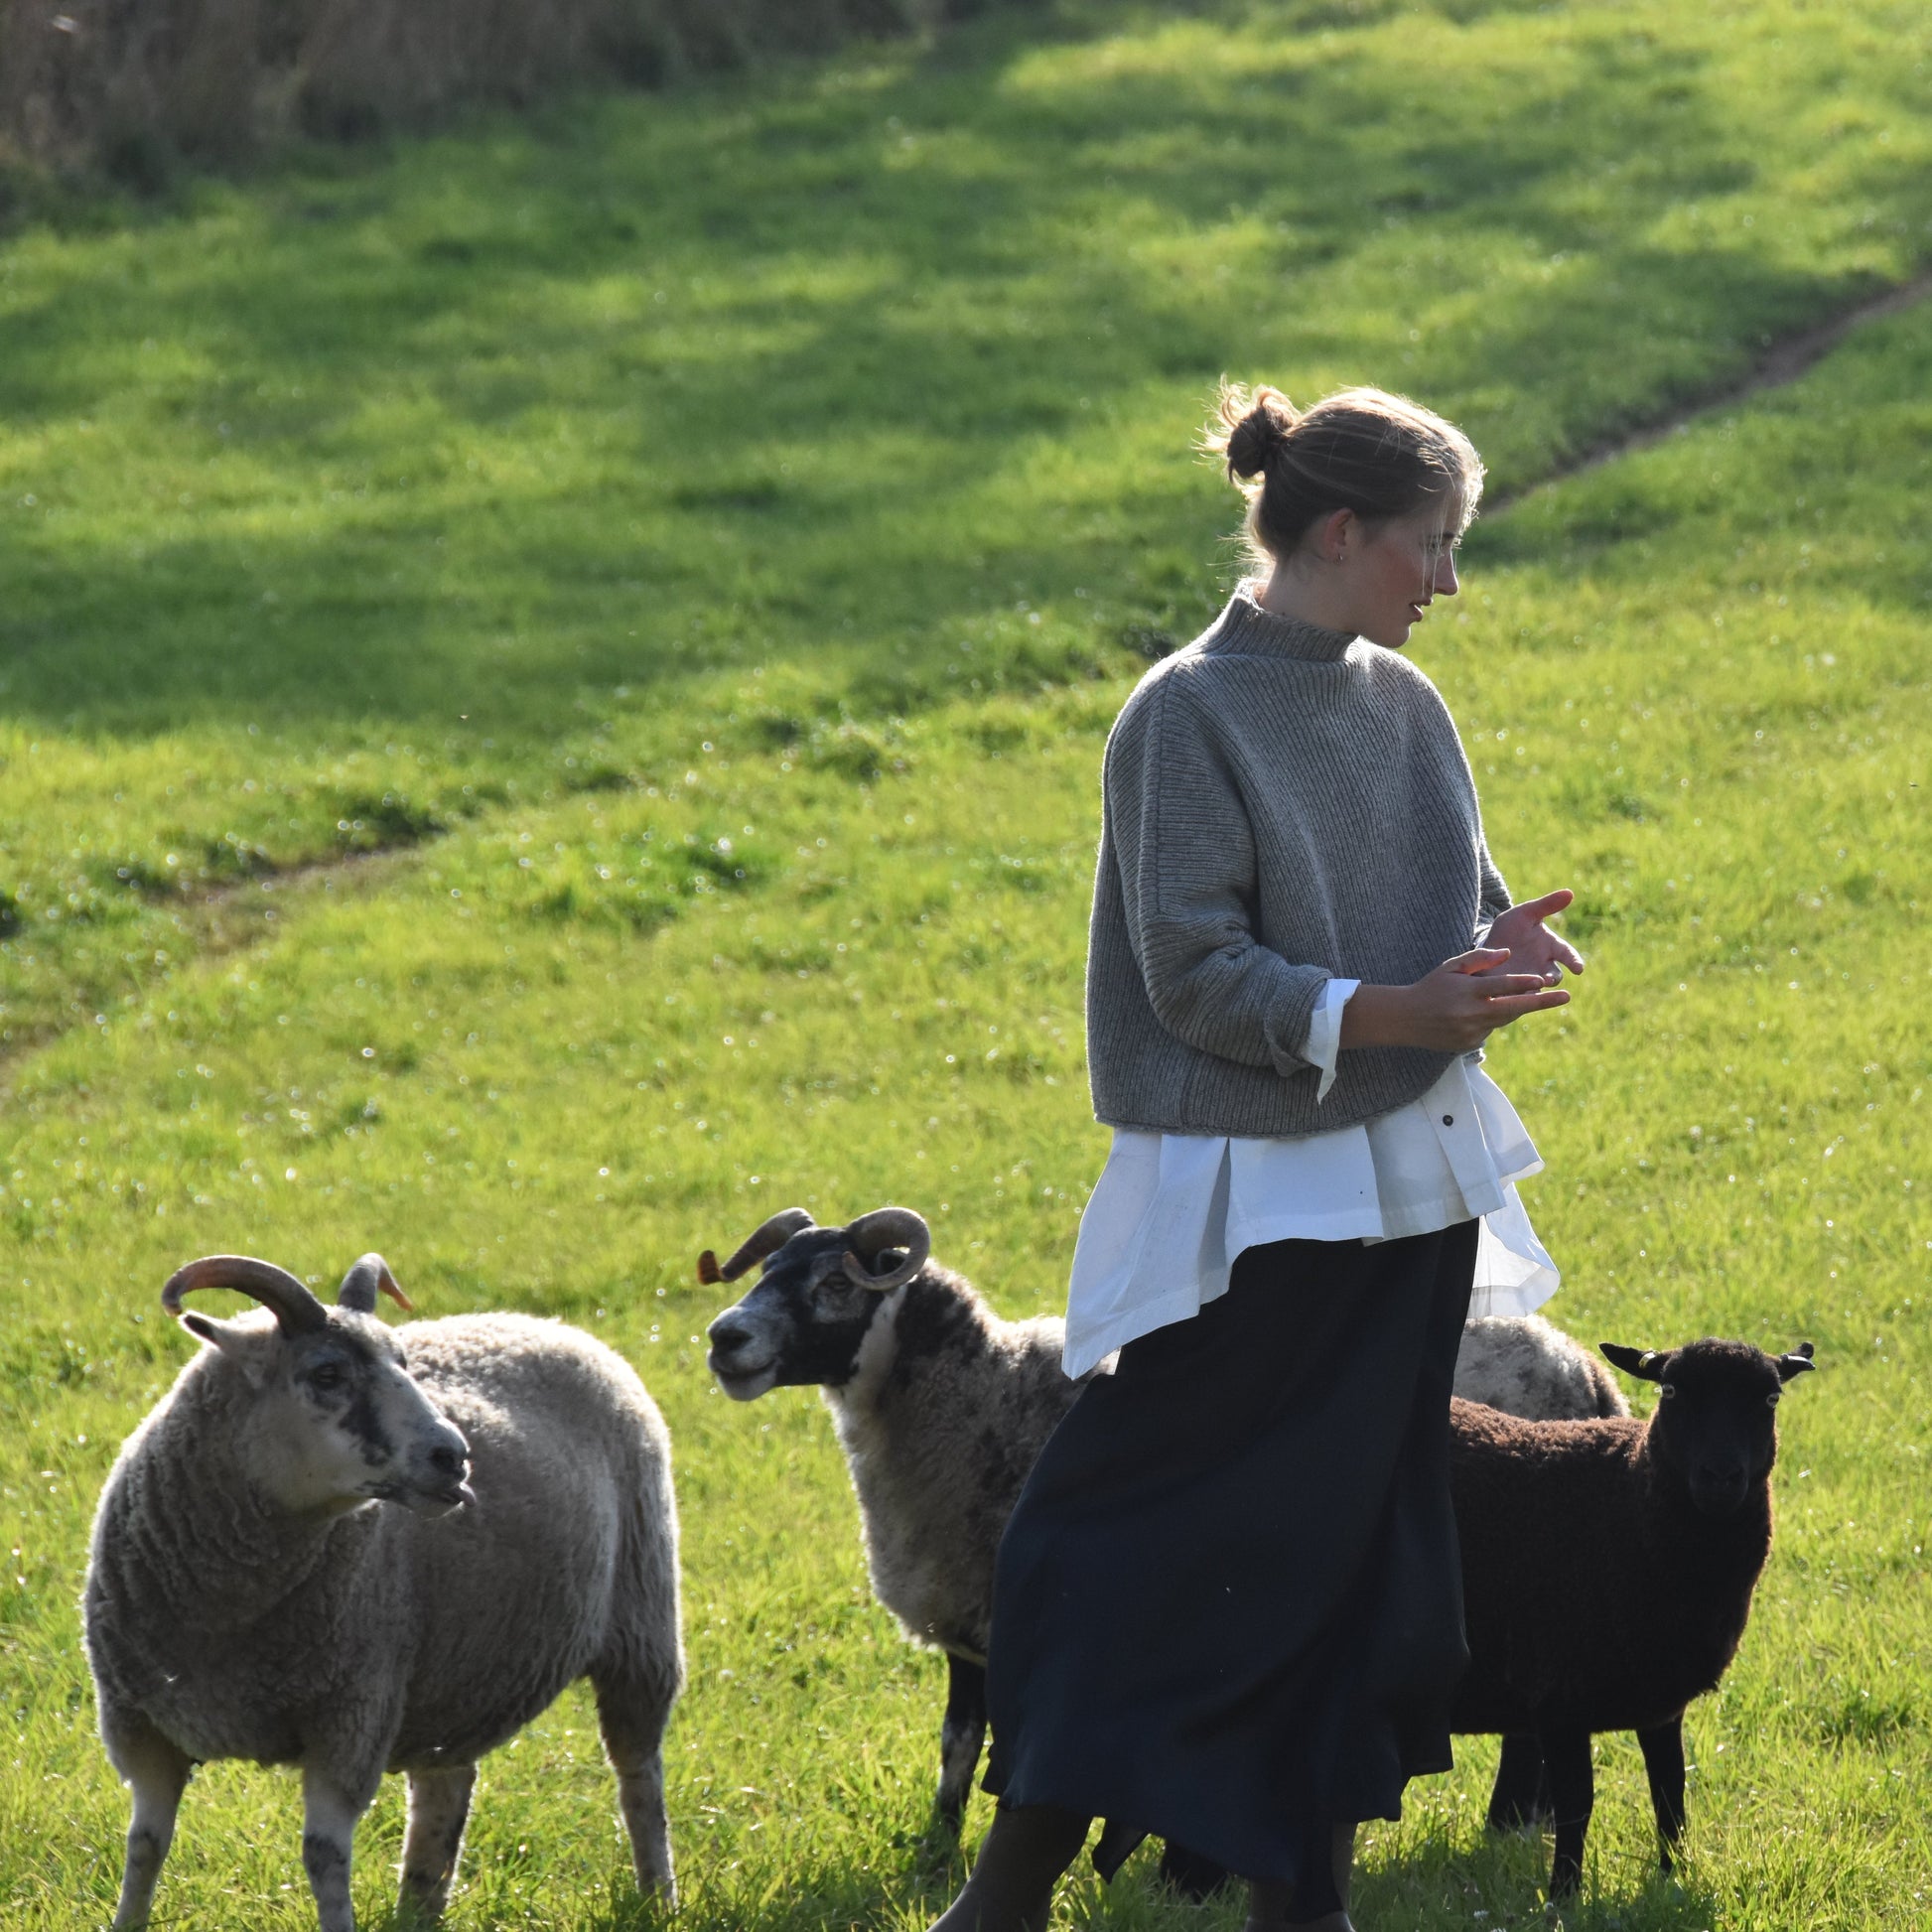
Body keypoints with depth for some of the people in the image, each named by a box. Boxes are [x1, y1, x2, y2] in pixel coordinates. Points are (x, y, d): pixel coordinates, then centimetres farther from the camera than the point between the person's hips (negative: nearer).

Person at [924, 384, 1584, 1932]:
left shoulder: (1404, 706, 8)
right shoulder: (1190, 716, -12)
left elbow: (1458, 903, 15)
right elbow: (1197, 975, -15)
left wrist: (1499, 956, -9)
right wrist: (1394, 1015, -25)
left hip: (1414, 1193, 7)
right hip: (1259, 1207, -7)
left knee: (1356, 1551, 9)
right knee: (1154, 1543, -4)